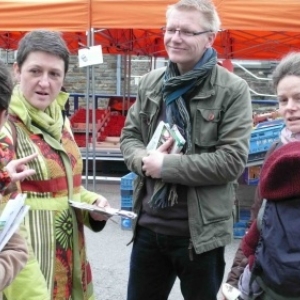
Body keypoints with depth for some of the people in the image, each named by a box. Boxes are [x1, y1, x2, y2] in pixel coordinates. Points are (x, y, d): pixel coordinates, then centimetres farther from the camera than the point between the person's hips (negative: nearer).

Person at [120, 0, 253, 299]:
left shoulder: (233, 90, -10)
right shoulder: (149, 83, 7)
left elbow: (232, 161, -16)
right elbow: (129, 137, 11)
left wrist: (165, 166, -18)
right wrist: (146, 160, -12)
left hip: (200, 231, -4)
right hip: (149, 226, 5)